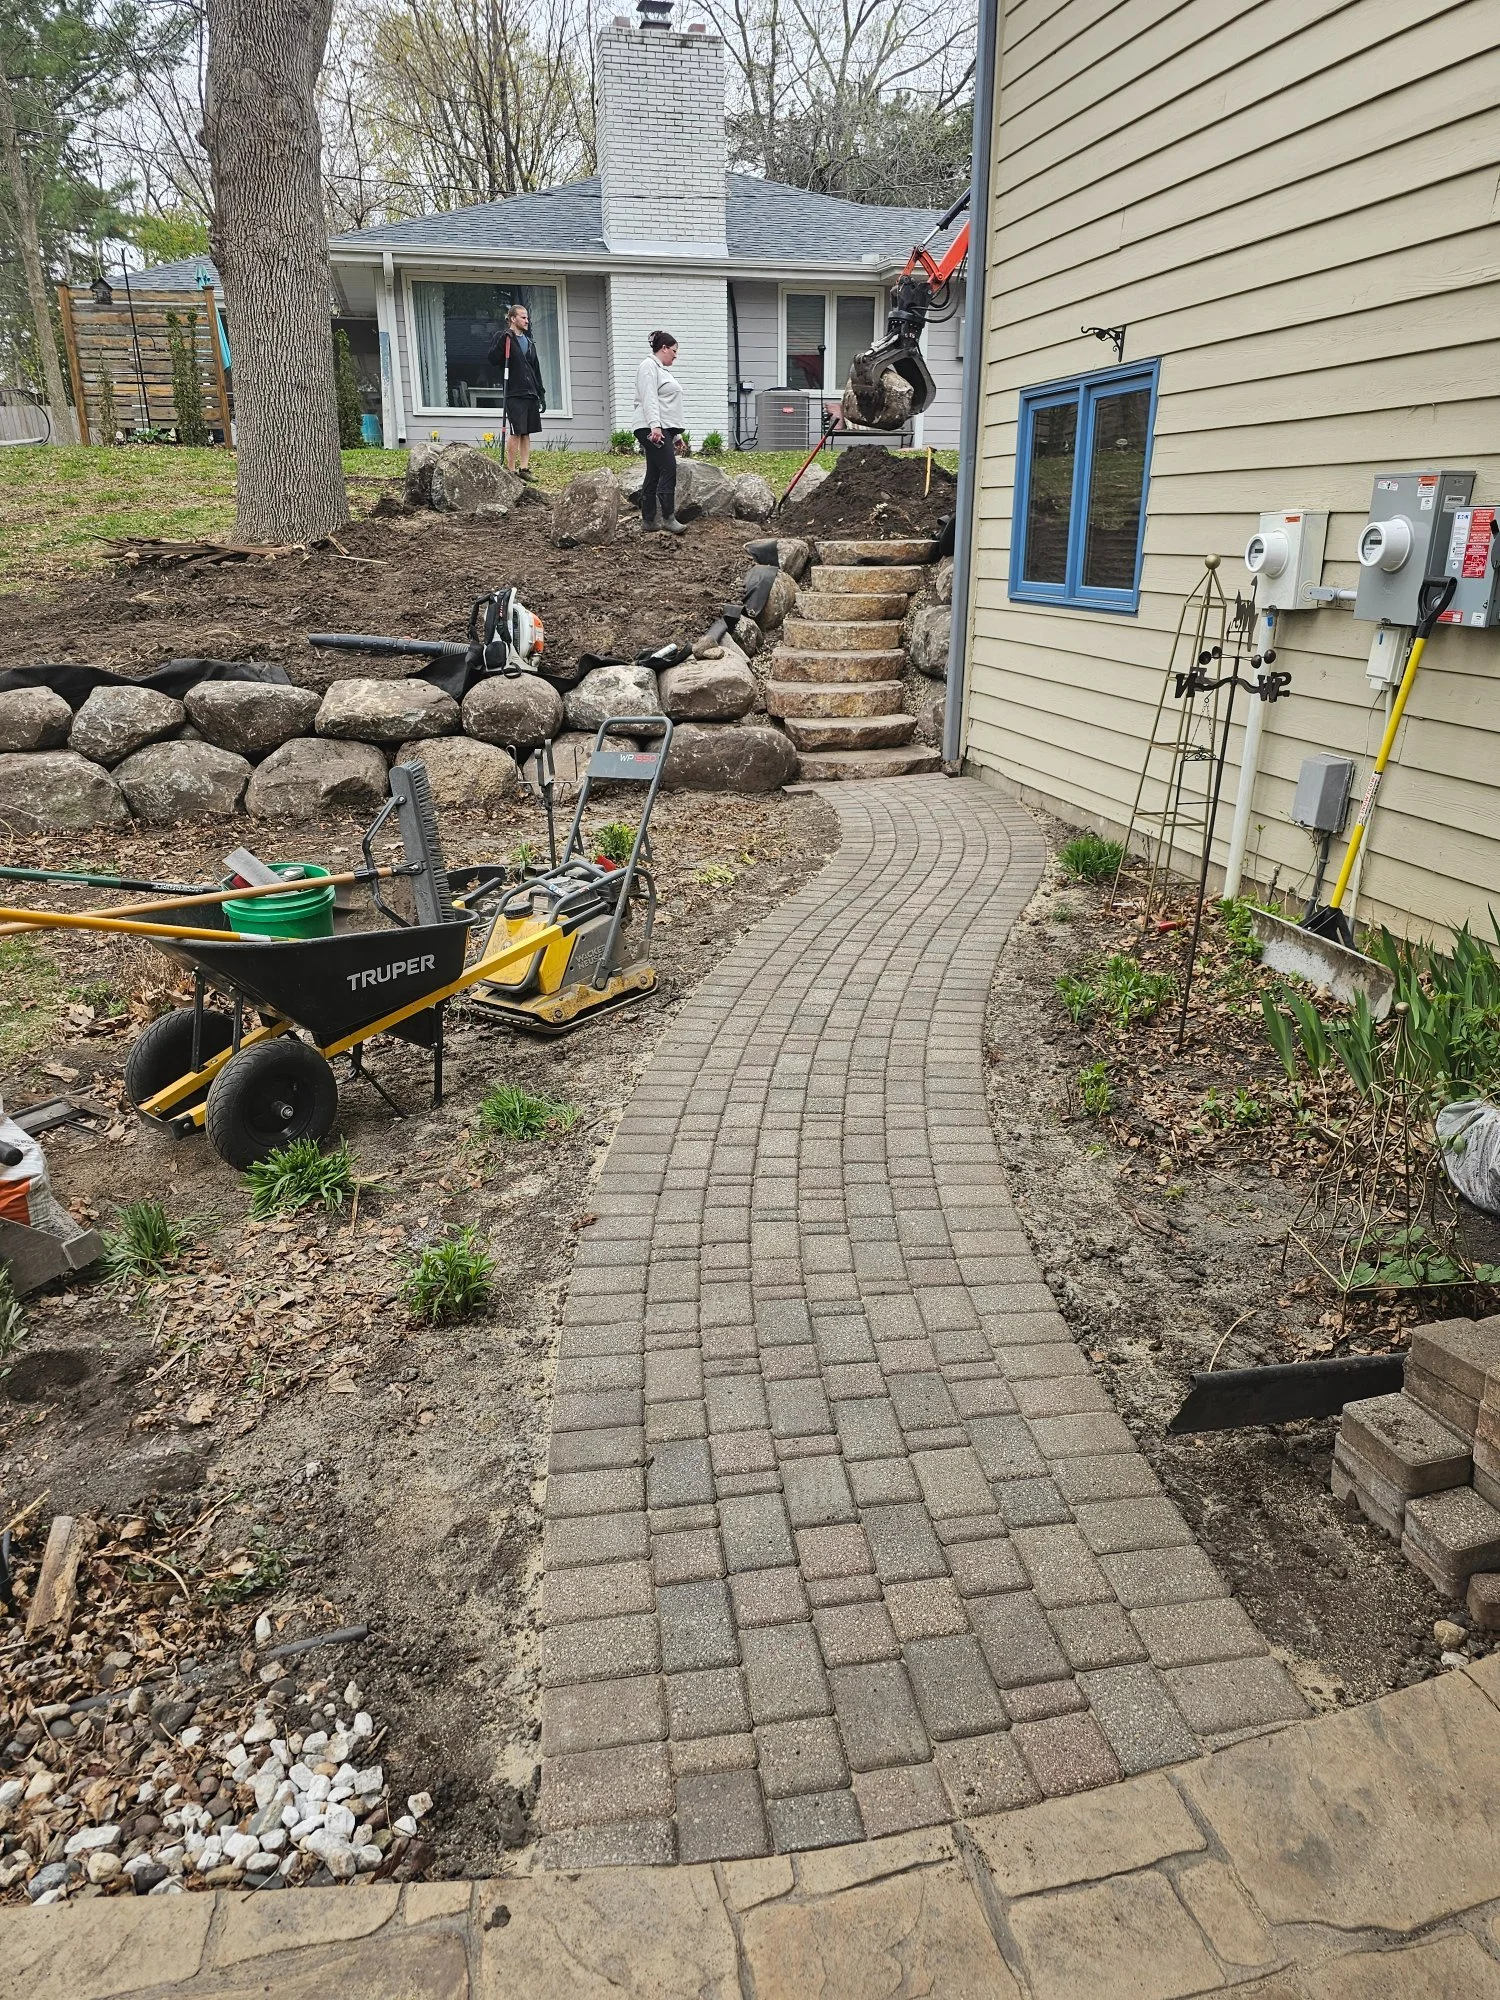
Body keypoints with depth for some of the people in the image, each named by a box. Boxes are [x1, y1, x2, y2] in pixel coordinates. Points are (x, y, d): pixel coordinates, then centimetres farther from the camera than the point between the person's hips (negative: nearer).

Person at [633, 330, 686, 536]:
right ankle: (668, 518, -20)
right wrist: (654, 425, -28)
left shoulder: (662, 369, 27)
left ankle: (648, 521, 5)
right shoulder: (649, 366, -5)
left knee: (654, 474, 6)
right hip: (653, 429, -10)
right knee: (669, 469, -17)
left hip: (664, 429, 10)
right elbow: (649, 399, -17)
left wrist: (676, 435, 26)